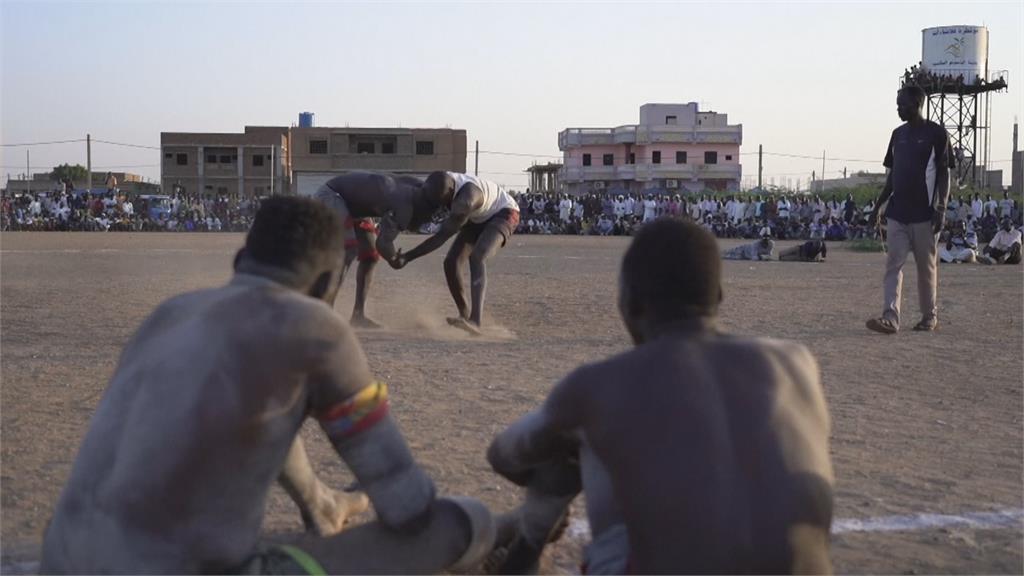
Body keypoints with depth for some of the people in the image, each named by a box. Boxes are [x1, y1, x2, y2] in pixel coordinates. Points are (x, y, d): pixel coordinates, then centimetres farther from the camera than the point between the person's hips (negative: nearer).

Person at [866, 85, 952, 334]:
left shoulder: (936, 133, -4)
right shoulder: (898, 134, 13)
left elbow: (944, 173, -5)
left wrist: (941, 208, -14)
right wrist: (877, 207, 15)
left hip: (924, 214, -5)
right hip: (897, 213, 5)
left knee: (926, 267, 5)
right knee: (893, 264, -5)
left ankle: (929, 316, 18)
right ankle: (890, 318, -12)